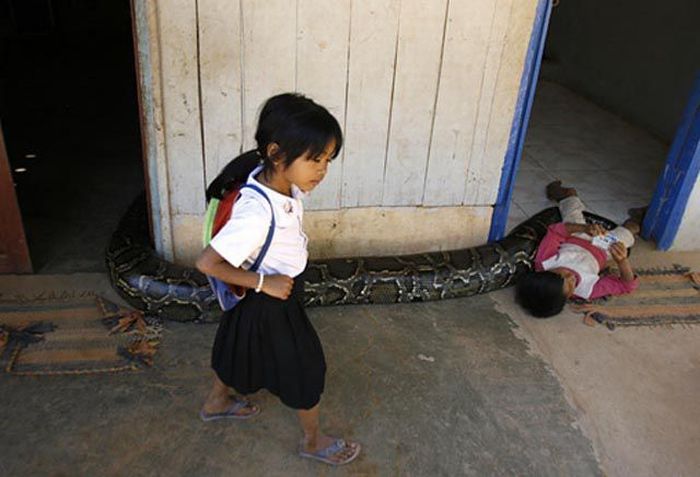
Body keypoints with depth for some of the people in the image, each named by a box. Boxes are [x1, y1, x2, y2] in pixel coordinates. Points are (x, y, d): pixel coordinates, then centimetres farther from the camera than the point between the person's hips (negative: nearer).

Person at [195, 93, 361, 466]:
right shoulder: (258, 212, -39)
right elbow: (207, 263, -35)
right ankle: (313, 441, 37)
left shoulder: (284, 183, -14)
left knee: (241, 346, 29)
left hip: (276, 292, 8)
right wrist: (264, 283, -27)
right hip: (269, 303, -8)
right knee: (305, 368, 11)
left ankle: (216, 402, 57)